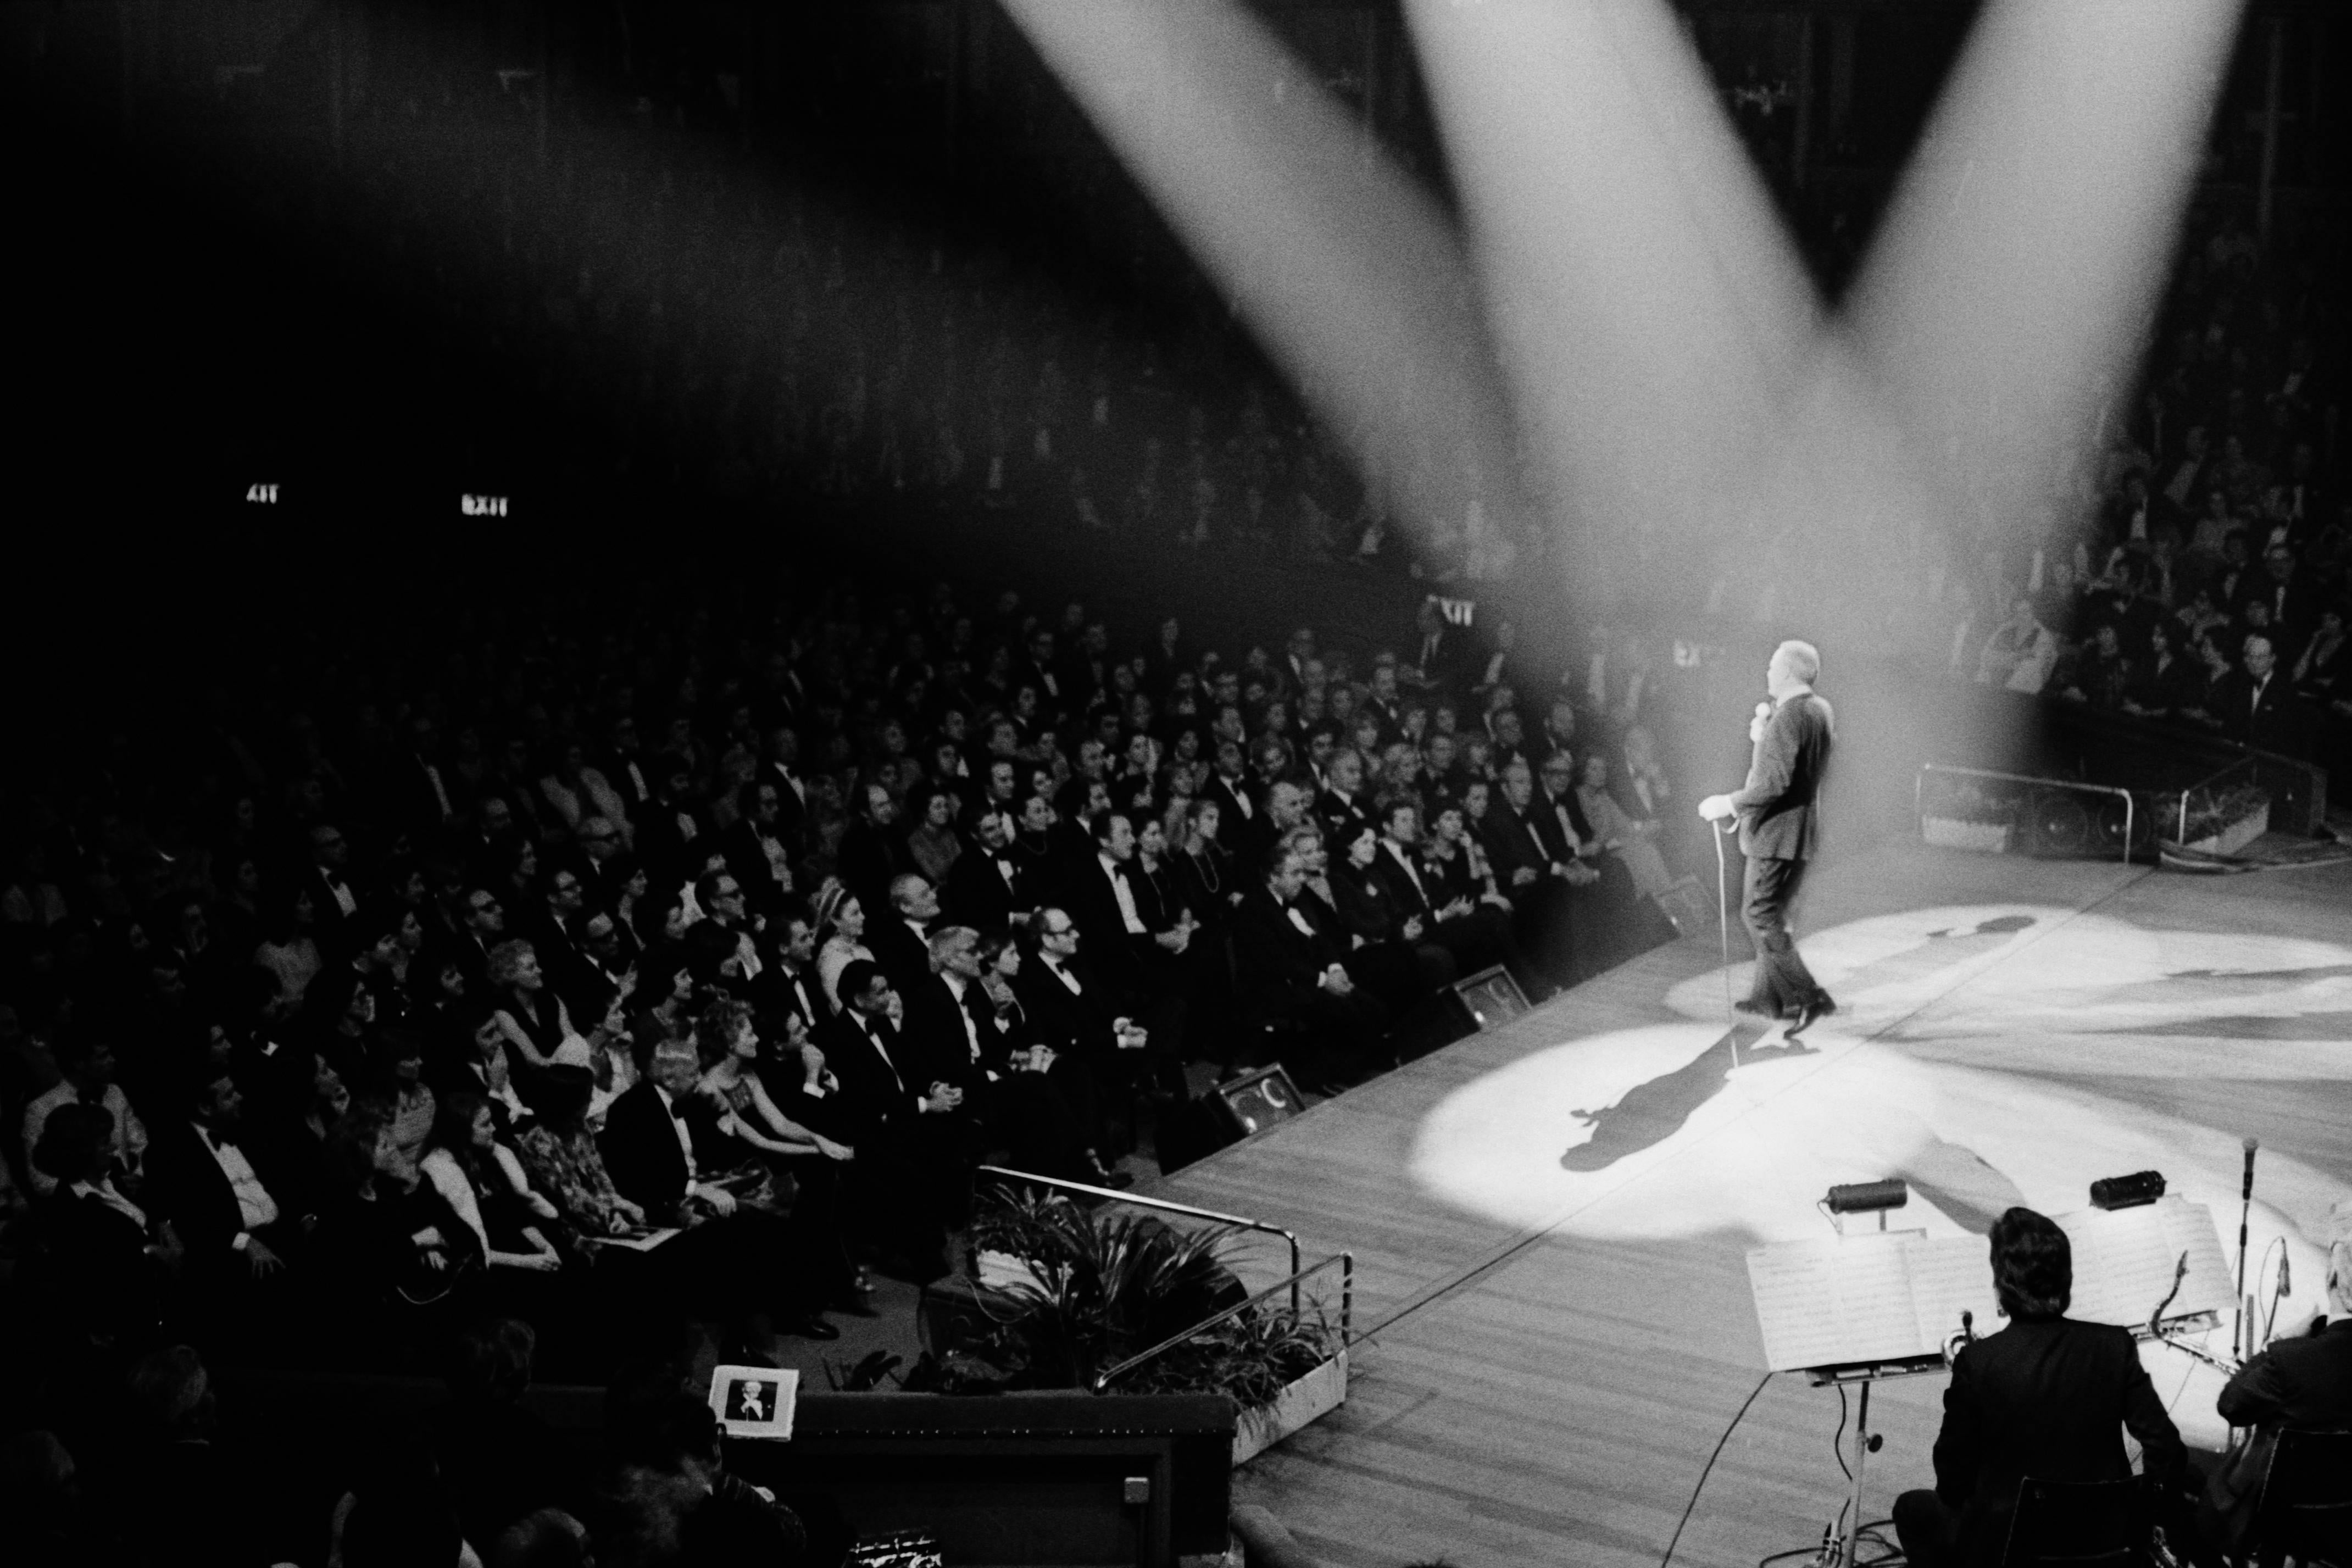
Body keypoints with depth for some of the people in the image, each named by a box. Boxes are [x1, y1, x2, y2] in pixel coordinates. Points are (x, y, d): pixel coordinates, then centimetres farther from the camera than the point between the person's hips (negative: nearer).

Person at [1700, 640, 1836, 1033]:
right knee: (1772, 914, 19)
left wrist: (1730, 804, -19)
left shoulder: (1787, 717, -21)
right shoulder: (1823, 711, 9)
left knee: (1760, 916, -5)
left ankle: (1807, 997, -8)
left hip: (1777, 831, -10)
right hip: (1802, 829, 10)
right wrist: (1764, 740, 8)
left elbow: (1774, 783, -27)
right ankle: (1769, 997, 24)